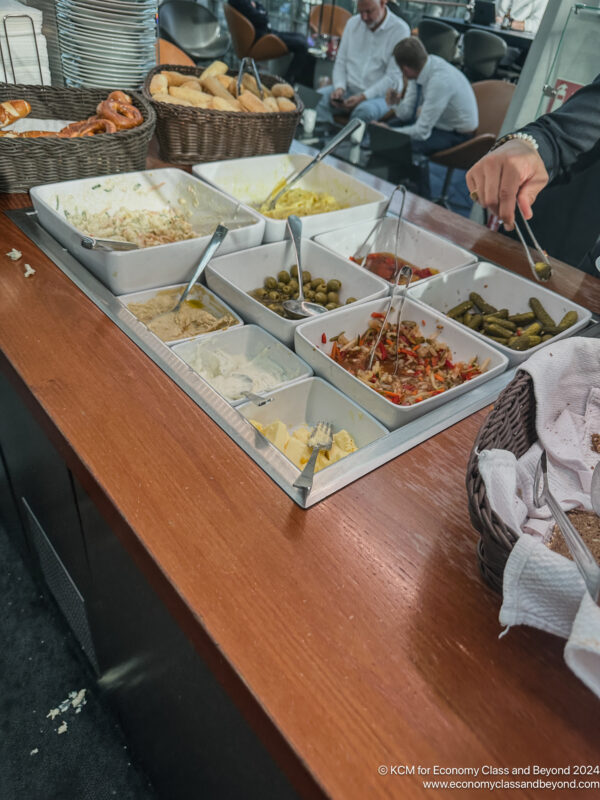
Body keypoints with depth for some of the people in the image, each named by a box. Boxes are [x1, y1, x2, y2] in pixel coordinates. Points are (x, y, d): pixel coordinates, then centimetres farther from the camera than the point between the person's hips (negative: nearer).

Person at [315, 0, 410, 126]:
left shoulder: (400, 29, -5)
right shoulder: (353, 23, 12)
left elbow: (393, 77, -11)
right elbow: (340, 62, 13)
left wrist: (363, 97, -21)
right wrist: (339, 87, -8)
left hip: (378, 95, -4)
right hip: (348, 89, 4)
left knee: (365, 110, -39)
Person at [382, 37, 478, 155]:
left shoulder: (439, 81, -33)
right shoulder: (419, 68, -9)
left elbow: (422, 132, -29)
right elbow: (407, 113, 0)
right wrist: (396, 103, -22)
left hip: (456, 135, -9)